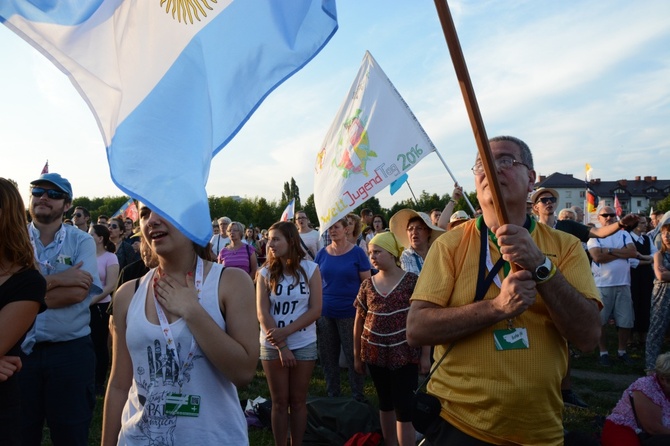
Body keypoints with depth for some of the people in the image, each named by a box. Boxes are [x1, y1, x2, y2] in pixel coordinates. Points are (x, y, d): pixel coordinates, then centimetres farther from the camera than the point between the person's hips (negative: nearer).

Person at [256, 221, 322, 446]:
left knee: (298, 401, 11)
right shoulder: (266, 273, -3)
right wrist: (281, 346, -13)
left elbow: (315, 310, -9)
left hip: (304, 345, 0)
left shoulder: (310, 269, -5)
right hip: (272, 346, 1)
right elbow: (262, 313, -8)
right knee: (279, 402, 9)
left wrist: (285, 332, -17)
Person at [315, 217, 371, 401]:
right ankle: (332, 394, 30)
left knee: (353, 357, 5)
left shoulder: (357, 253, -4)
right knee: (328, 357, 13)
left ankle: (358, 396, 23)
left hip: (350, 313, -3)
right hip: (325, 314, 3)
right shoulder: (322, 254, 4)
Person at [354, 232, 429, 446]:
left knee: (404, 408, 0)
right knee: (385, 404, 17)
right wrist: (357, 356, 10)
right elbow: (359, 321, 9)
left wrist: (425, 355, -8)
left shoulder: (412, 281, -8)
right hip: (375, 353, 4)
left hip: (404, 354, -4)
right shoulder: (367, 285, 4)